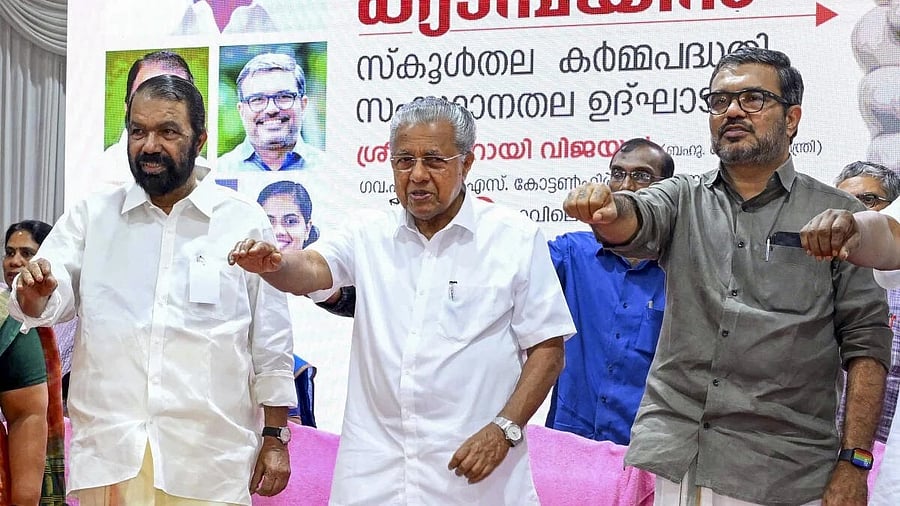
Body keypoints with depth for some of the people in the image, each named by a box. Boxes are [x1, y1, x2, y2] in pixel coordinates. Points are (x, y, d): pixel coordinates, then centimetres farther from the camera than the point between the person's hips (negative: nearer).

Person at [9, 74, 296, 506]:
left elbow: (271, 341, 5)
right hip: (108, 453, 2)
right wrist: (35, 293, -22)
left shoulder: (244, 221, 2)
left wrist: (276, 437, 3)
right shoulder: (91, 216, 8)